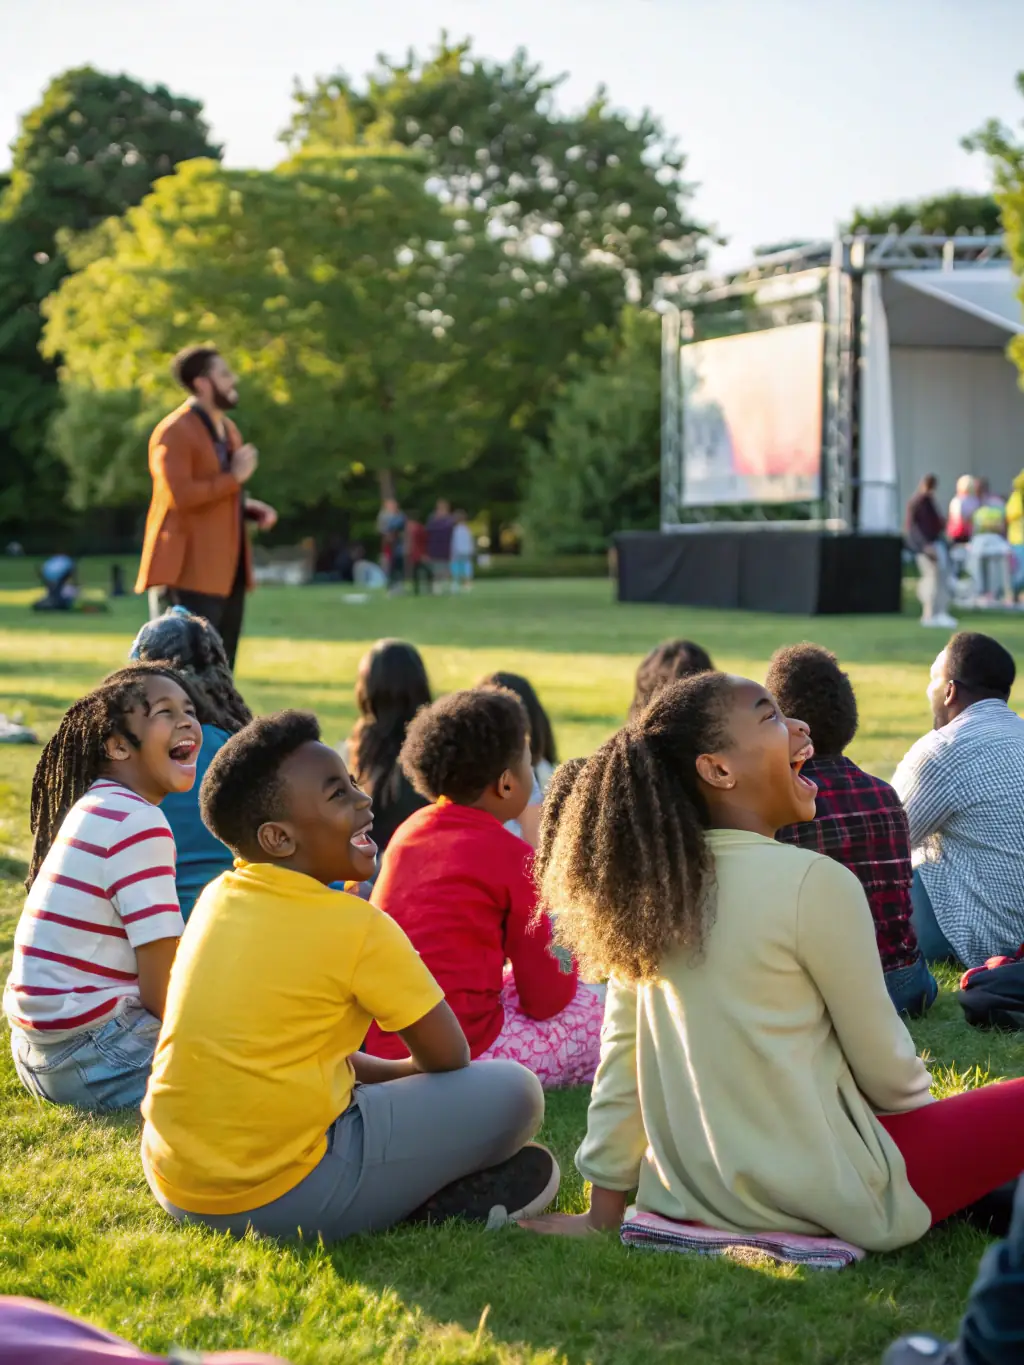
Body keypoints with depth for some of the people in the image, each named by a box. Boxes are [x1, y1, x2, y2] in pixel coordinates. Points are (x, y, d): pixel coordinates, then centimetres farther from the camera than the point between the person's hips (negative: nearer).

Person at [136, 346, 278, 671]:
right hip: (187, 574, -9)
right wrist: (235, 477, -15)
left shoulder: (227, 429, 18)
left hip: (227, 572, 9)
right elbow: (180, 495, -23)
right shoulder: (174, 431, -11)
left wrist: (251, 508, 9)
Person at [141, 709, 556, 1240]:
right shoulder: (356, 926, -11)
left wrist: (367, 1071, 19)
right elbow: (447, 1057, -1)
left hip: (174, 1187, 7)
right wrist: (390, 1074, 19)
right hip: (283, 1197, -7)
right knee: (514, 1091, -3)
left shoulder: (217, 898, 8)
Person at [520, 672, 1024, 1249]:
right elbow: (882, 1059, -7)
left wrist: (605, 1209, 10)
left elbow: (621, 1051, 3)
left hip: (692, 1198, 6)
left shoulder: (650, 884, 0)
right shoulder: (814, 882, -17)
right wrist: (921, 1099, 15)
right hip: (817, 1198, -6)